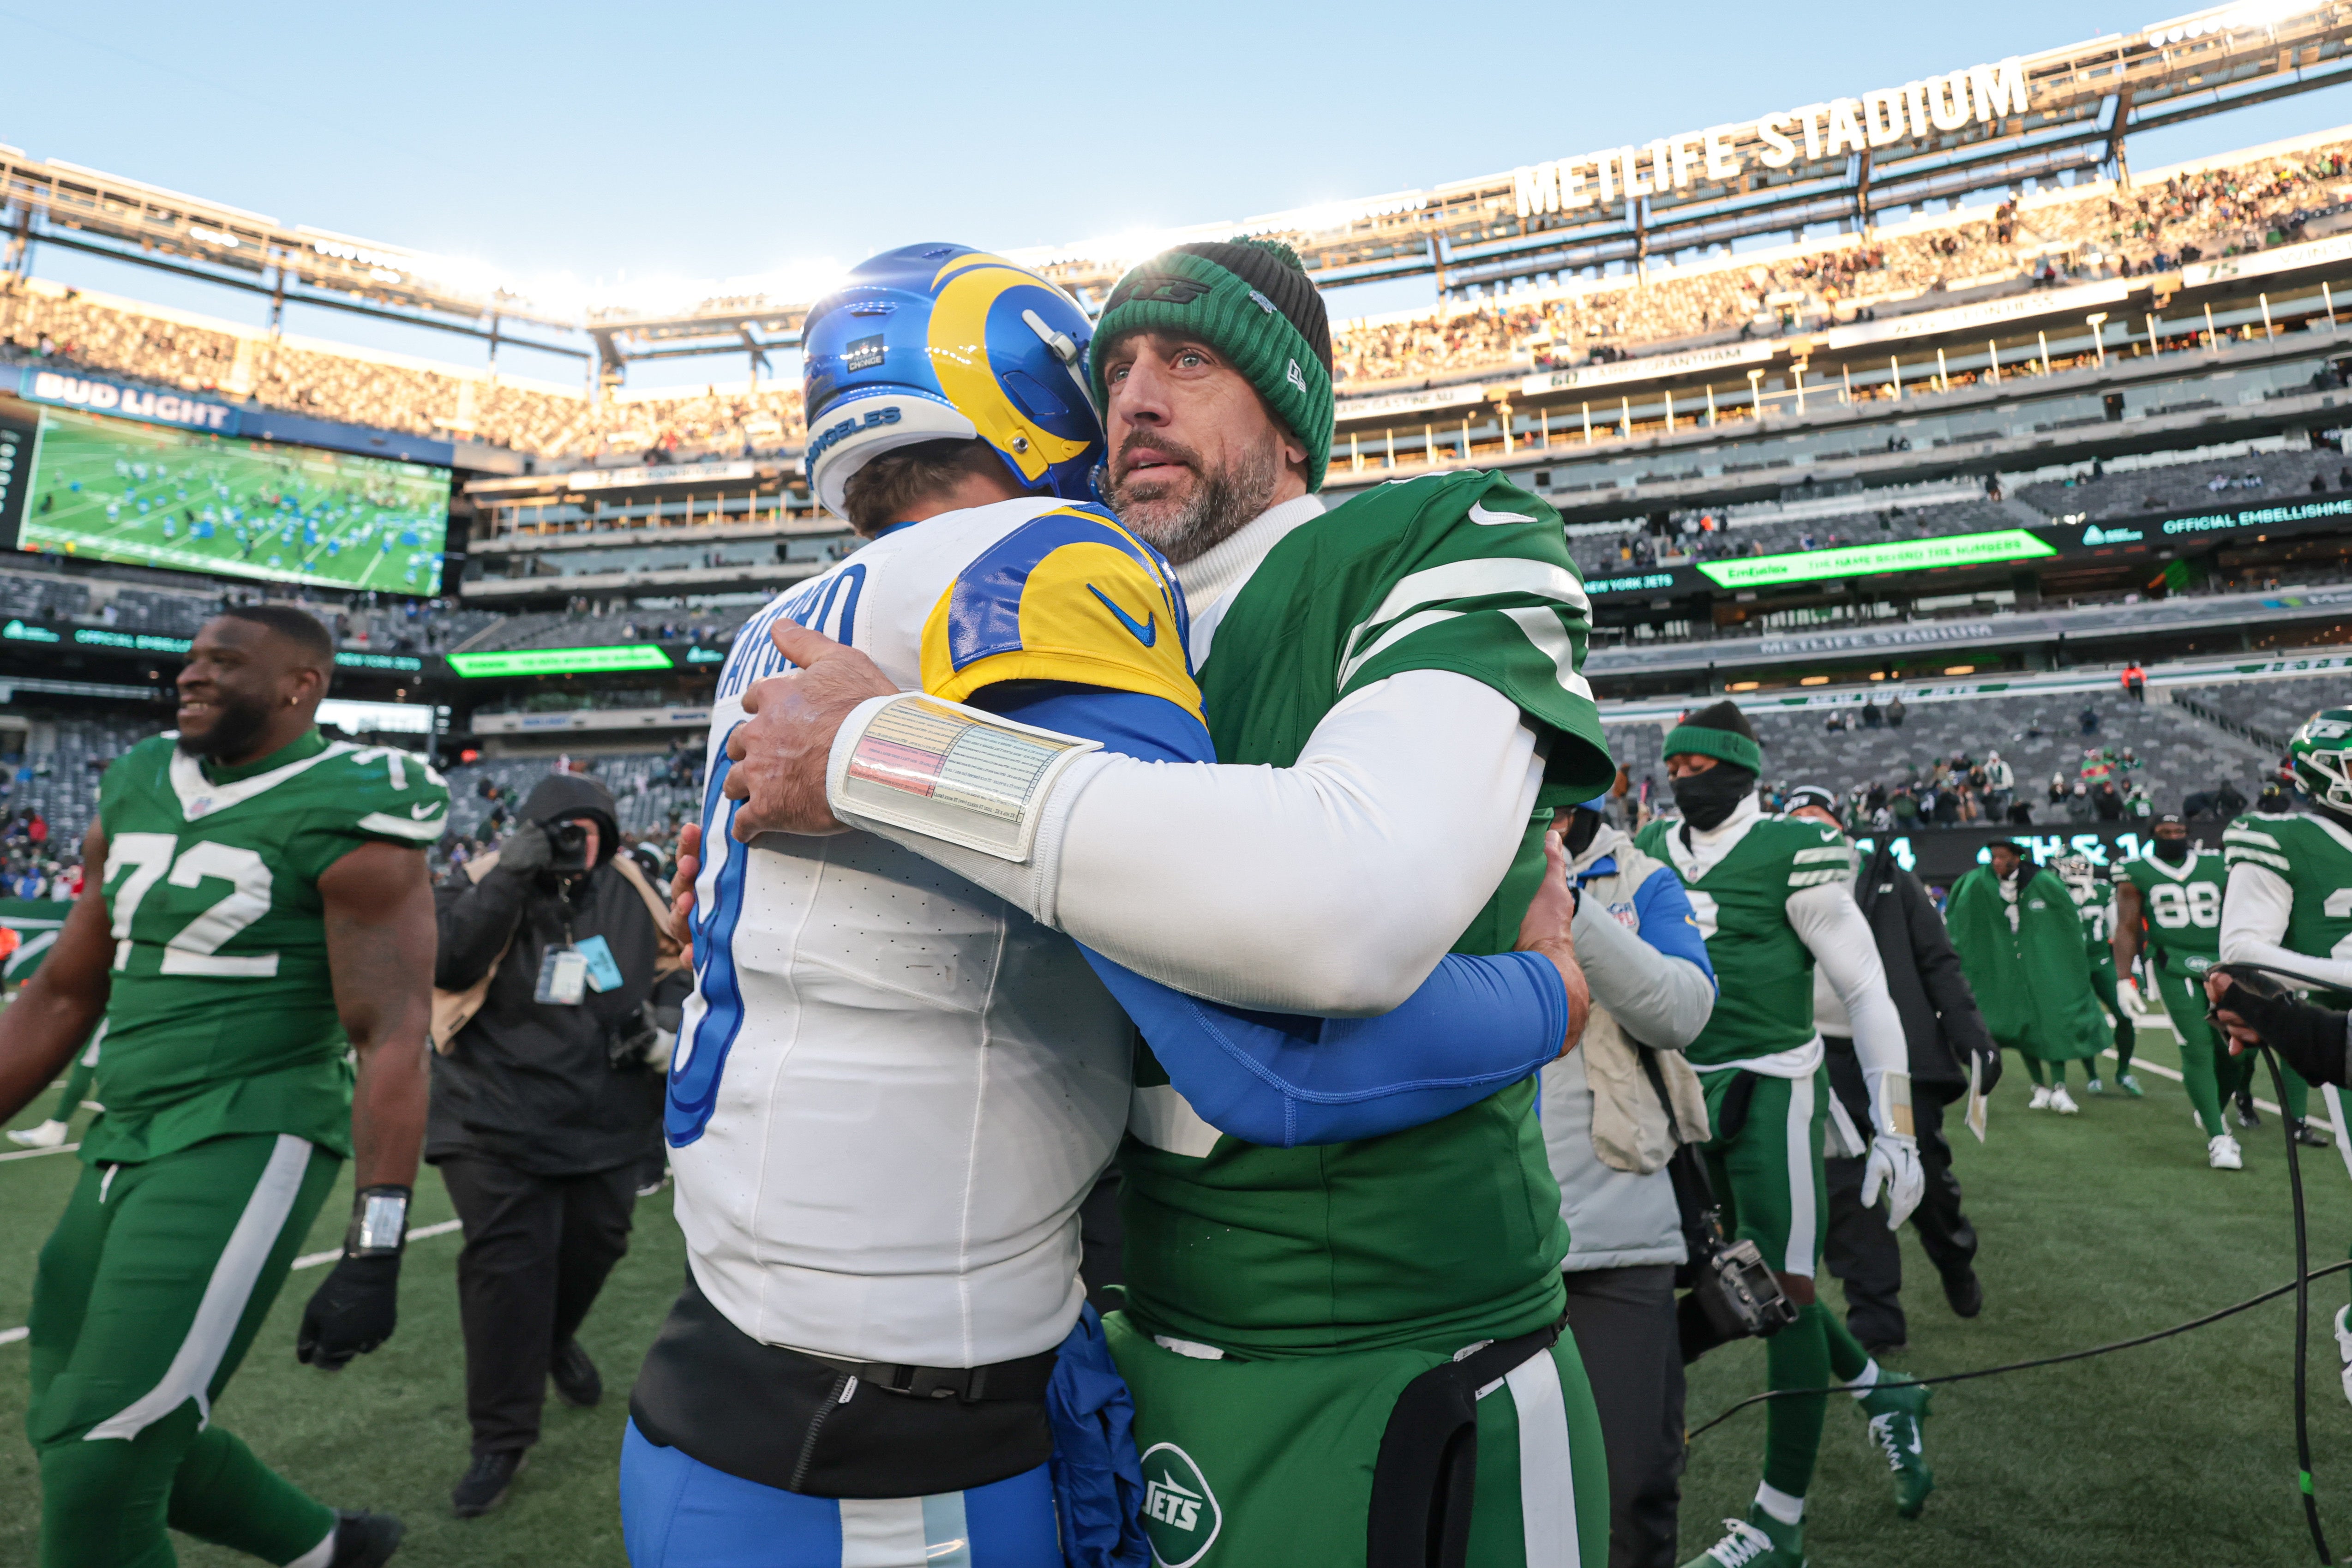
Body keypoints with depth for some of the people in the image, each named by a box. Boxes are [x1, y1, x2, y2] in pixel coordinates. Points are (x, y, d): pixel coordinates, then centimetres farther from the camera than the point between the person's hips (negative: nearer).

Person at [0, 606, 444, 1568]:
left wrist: (374, 1251, -23)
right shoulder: (138, 793, 10)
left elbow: (392, 1038, -18)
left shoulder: (343, 819, -14)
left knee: (95, 1477, -6)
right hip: (130, 1146, 9)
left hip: (251, 1146, -9)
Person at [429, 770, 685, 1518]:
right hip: (499, 1123, -3)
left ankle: (555, 1341, 52)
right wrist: (509, 875, -30)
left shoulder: (629, 892, -2)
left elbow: (674, 961, 13)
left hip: (607, 1121, 4)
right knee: (506, 1267, -3)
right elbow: (445, 961, -25)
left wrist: (666, 1008, -7)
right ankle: (500, 1441, 14)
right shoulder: (486, 882, -9)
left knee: (592, 1246, 18)